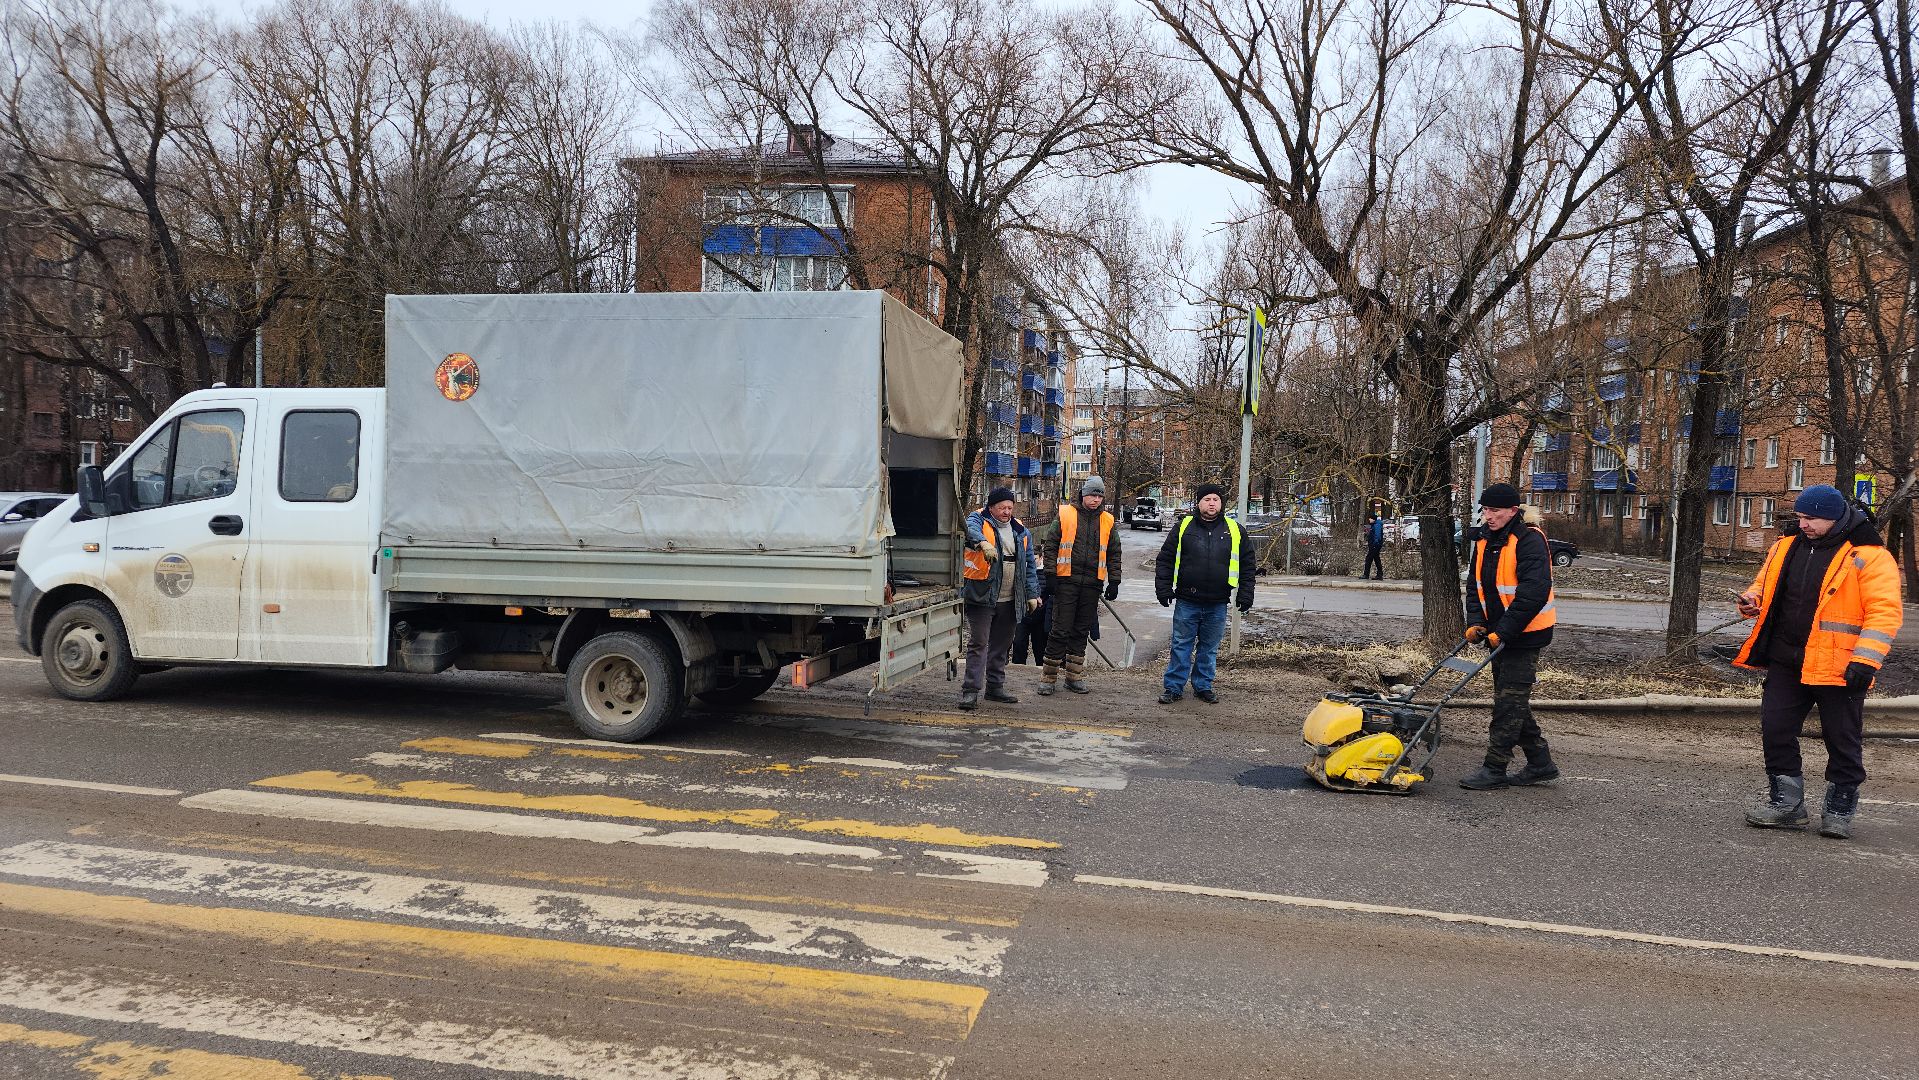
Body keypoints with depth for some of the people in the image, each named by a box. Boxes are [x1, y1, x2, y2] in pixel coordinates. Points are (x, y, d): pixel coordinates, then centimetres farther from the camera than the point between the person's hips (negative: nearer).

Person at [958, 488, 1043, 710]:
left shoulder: (1021, 531, 14)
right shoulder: (979, 520, -1)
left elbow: (1029, 565, 18)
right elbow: (971, 529, -27)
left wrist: (1032, 594, 13)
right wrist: (983, 542, -48)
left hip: (1010, 600, 5)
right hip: (982, 597, -5)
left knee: (1001, 646, 13)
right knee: (978, 643, -8)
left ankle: (995, 687, 25)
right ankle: (970, 691, -8)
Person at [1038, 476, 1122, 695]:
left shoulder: (1107, 521, 11)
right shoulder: (1065, 515, 0)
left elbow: (1114, 553, 15)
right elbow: (1050, 546, 1)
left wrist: (1113, 581, 9)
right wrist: (1050, 575, -5)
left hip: (1092, 584, 4)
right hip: (1066, 581, -3)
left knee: (1081, 632, 10)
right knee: (1061, 630, -5)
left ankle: (1075, 677, 19)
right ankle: (1048, 678, 1)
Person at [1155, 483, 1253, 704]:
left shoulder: (1235, 531, 5)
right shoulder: (1184, 527, 1)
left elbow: (1247, 566, 11)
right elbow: (1165, 559, 5)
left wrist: (1245, 594, 5)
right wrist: (1164, 589, -1)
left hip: (1217, 604, 1)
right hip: (1187, 601, -1)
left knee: (1210, 648, 11)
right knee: (1181, 646, 3)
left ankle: (1203, 687, 24)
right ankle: (1174, 687, 11)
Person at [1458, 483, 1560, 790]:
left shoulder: (1530, 540, -17)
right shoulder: (1485, 540, 9)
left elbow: (1534, 592, -24)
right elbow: (1475, 586, 13)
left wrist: (1503, 632, -23)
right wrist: (1475, 622, -2)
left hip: (1524, 634, -9)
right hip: (1499, 634, 9)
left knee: (1509, 701, -5)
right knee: (1511, 700, 13)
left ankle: (1495, 769, 0)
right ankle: (1541, 765, 24)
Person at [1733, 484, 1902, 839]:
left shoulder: (1869, 556, -10)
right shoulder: (1787, 546, 8)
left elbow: (1885, 611, -14)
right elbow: (1766, 583, 22)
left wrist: (1865, 660, -21)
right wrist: (1752, 600, -2)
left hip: (1838, 668, -5)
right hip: (1786, 663, 5)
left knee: (1842, 740, 6)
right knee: (1775, 731, 5)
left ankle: (1839, 810, 21)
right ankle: (1786, 803, 17)